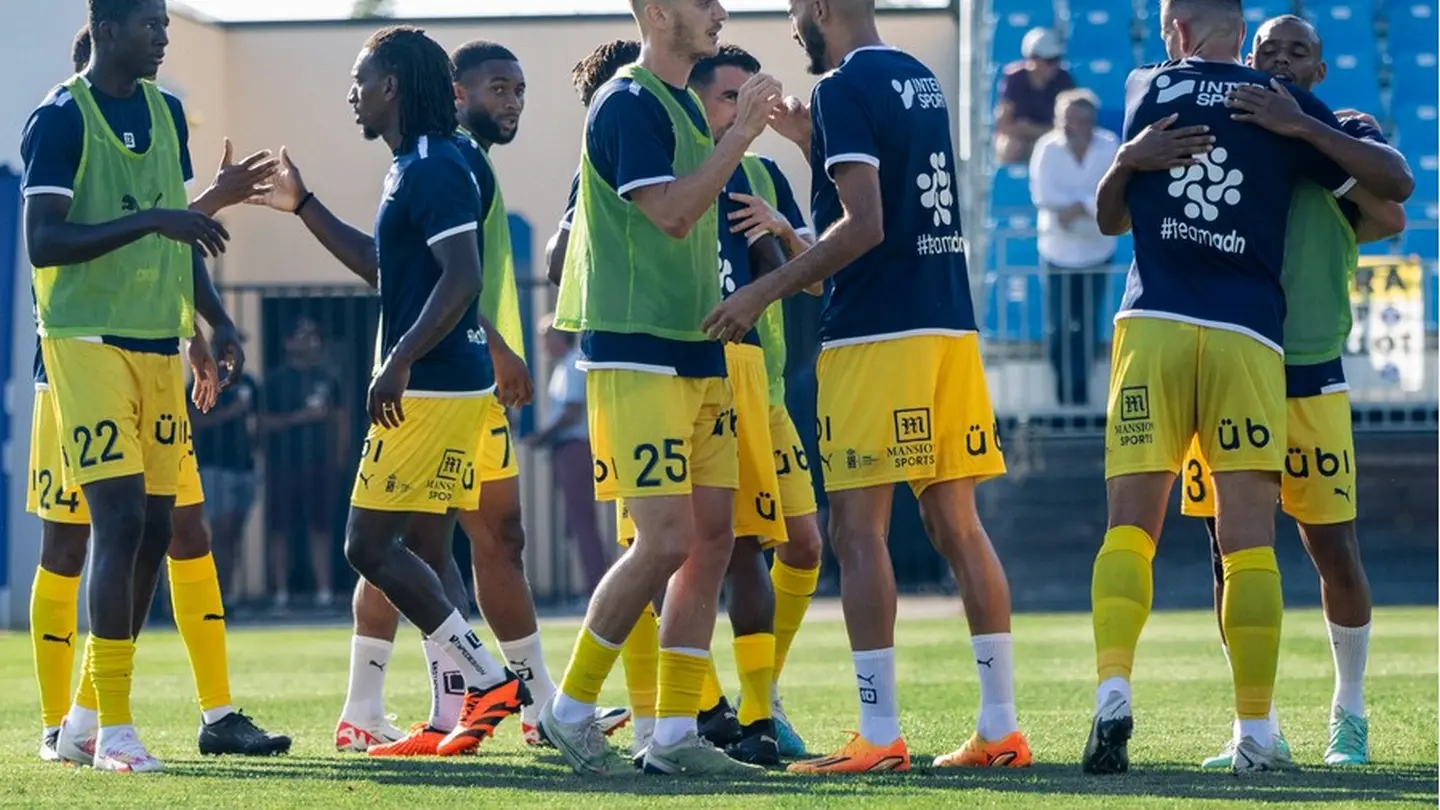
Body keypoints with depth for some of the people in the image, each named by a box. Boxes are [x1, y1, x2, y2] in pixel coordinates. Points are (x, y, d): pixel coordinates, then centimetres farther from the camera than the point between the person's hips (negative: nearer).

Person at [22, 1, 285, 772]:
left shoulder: (165, 112, 13)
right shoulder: (60, 120, -9)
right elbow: (42, 242, -18)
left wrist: (214, 321, 11)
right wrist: (151, 219, -26)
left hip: (158, 347, 7)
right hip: (85, 345, -7)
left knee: (159, 528, 4)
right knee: (122, 520, -15)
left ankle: (87, 714, 15)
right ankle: (113, 729, -12)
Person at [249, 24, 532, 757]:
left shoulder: (434, 169, -14)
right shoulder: (411, 169, 17)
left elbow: (462, 277, -23)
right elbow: (381, 265, 31)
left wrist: (400, 361, -28)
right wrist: (302, 205, 31)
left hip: (429, 389, -10)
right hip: (444, 387, 10)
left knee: (370, 545, -8)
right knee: (424, 548, 11)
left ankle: (487, 680, -10)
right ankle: (458, 715, 8)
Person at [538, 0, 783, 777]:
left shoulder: (681, 104, 16)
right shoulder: (627, 104, -12)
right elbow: (669, 213, -22)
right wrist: (739, 135, -20)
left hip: (696, 354, 9)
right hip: (637, 356, -9)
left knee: (712, 535, 4)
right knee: (666, 541, -12)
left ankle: (674, 733, 7)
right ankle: (570, 708, 3)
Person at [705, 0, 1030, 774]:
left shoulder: (843, 89, -10)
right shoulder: (920, 80, 16)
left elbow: (864, 224, -18)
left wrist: (766, 290, -14)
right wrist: (817, 139, 30)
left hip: (876, 333, -8)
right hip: (949, 324, 8)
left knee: (858, 528, -5)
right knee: (957, 524, 9)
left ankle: (880, 736, -7)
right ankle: (1000, 726, 8)